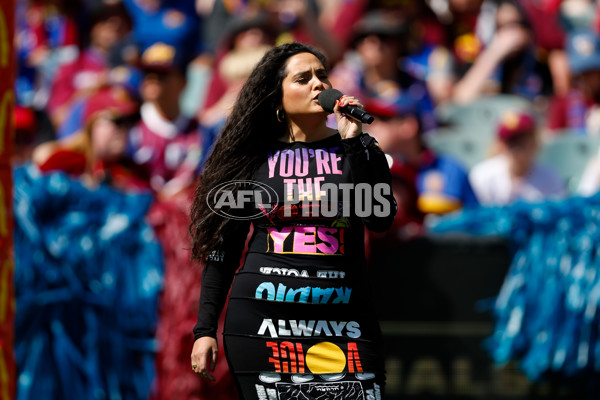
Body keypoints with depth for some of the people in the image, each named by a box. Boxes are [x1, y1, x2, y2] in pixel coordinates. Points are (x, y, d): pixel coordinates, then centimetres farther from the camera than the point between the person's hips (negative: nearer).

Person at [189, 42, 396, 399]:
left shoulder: (356, 151, 9)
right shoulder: (254, 158, 7)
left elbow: (381, 219, -9)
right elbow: (223, 248, 9)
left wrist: (353, 141, -9)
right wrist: (205, 329, 5)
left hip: (343, 321, 0)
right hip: (262, 320, 0)